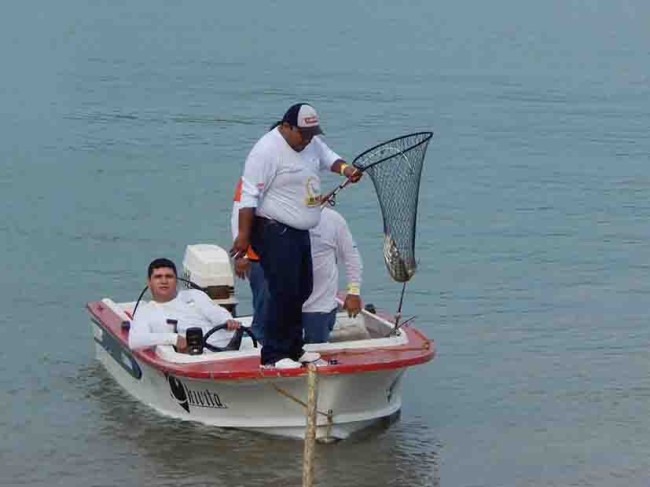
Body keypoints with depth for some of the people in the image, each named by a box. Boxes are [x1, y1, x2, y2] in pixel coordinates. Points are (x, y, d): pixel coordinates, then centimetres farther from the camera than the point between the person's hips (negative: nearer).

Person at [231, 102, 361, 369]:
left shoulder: (312, 143, 8)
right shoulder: (266, 151, -18)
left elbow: (328, 158, 26)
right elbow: (249, 196, -19)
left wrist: (345, 169, 2)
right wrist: (243, 235, -20)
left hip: (300, 232, 10)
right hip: (274, 234, -10)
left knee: (302, 291, 13)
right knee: (284, 292, -14)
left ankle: (293, 349, 24)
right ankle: (273, 355, -8)